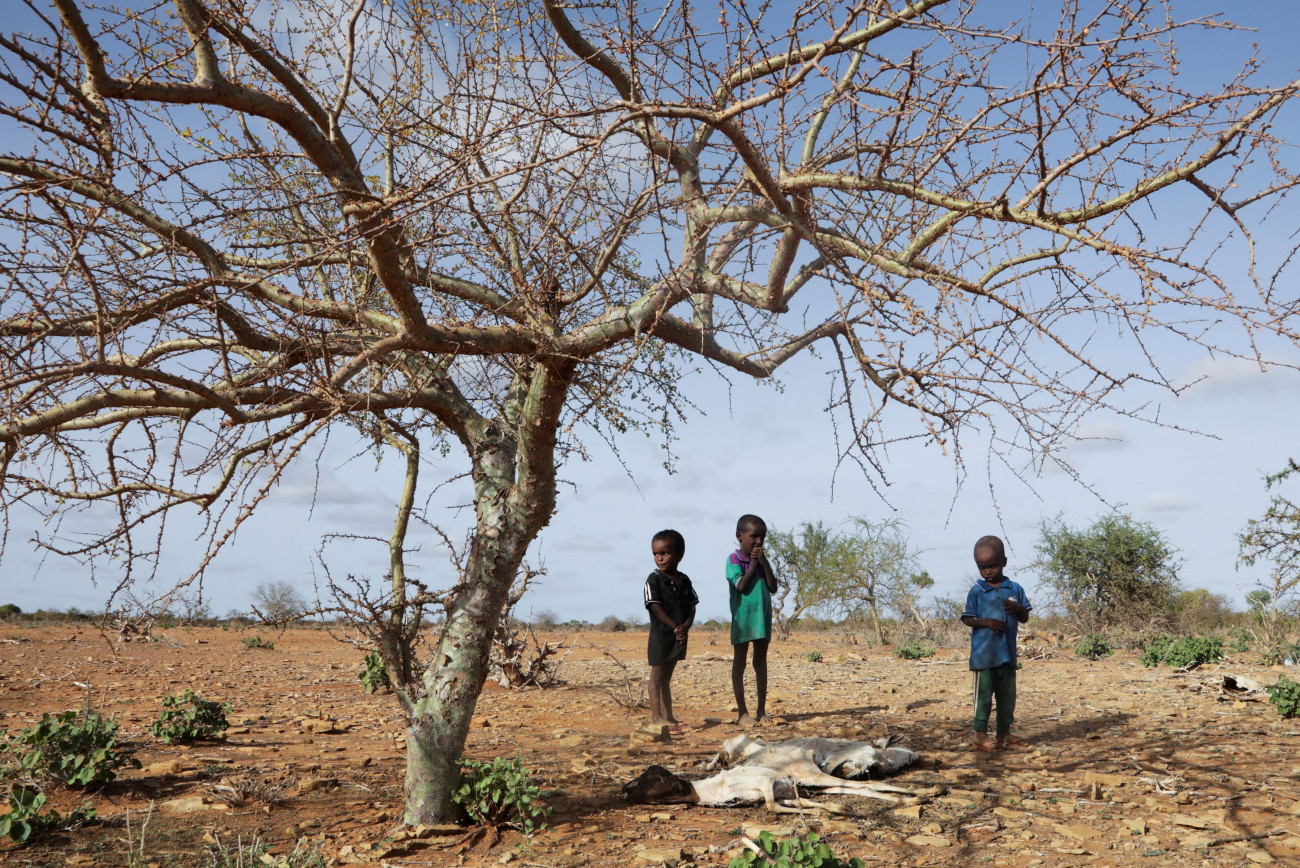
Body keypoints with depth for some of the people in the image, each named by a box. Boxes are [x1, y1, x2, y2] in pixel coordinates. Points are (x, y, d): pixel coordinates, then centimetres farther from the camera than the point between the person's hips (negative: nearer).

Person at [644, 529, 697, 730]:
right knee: (657, 676, -1)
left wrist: (686, 626, -13)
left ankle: (668, 716, 19)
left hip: (679, 636, 6)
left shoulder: (684, 580, 8)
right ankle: (656, 716, 1)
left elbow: (692, 606, 6)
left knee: (666, 676, 14)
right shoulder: (654, 580, -9)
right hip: (660, 634, -6)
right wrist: (675, 627, -21)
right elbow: (656, 607, -15)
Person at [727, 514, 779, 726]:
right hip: (742, 619, -6)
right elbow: (741, 585, -20)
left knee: (761, 663, 10)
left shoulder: (762, 559, 9)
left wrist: (764, 563, -7)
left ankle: (761, 710, 16)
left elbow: (773, 588, 1)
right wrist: (753, 563, -13)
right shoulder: (734, 559, -8)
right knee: (739, 664, 2)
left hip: (762, 618, 6)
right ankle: (742, 712, 7)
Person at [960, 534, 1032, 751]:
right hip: (983, 652, -4)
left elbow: (1024, 618, 9)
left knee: (1007, 694, 12)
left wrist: (1019, 608, -12)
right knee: (984, 693, -3)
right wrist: (987, 622, -19)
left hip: (1007, 652, 4)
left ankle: (1004, 733, 24)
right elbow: (967, 619, -3)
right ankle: (979, 734, 3)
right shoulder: (977, 591, -4)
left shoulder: (1015, 589, 5)